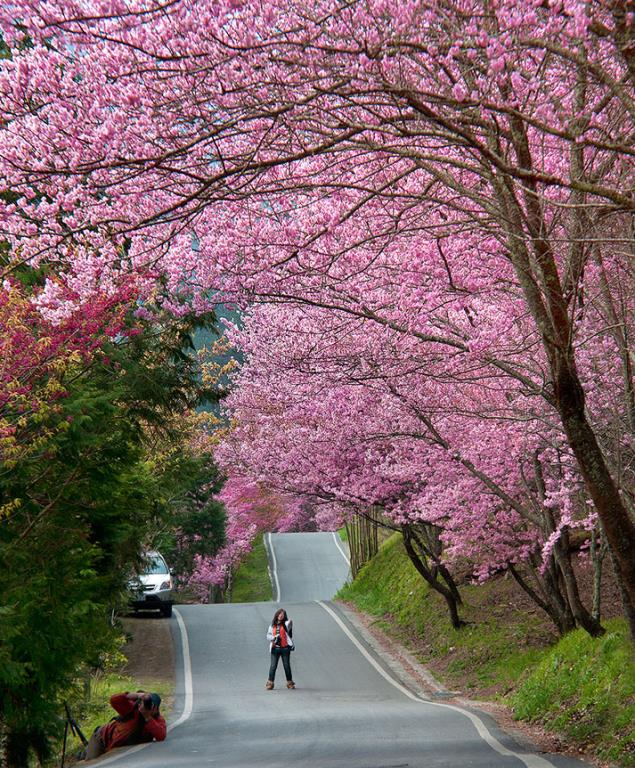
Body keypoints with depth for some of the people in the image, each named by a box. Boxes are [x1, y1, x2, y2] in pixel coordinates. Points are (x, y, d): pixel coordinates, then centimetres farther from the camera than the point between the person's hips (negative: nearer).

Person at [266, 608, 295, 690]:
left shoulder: (286, 624, 3)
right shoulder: (272, 625, 13)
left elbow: (289, 626, -22)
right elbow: (268, 636, 11)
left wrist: (290, 622, -43)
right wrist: (274, 637, -7)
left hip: (285, 648, -2)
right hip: (275, 648, 2)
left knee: (287, 666, 3)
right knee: (273, 666, -1)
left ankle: (289, 682, 14)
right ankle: (270, 683, 6)